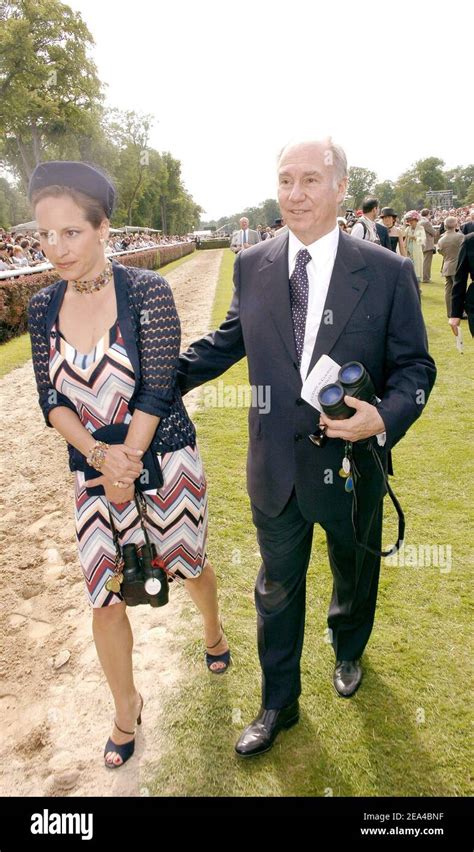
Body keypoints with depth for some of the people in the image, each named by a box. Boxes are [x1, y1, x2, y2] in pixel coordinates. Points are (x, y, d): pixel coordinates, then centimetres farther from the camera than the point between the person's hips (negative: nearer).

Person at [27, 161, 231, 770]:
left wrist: (126, 461, -14)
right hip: (92, 470, 3)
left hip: (164, 461, -3)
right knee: (105, 598, 9)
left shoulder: (147, 291, -13)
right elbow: (51, 399, -2)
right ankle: (126, 706, 34)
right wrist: (101, 455, -17)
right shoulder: (44, 307, -1)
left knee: (187, 564, 18)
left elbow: (158, 390, -14)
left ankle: (212, 630, 54)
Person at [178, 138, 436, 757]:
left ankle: (348, 651, 58)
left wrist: (385, 417, -26)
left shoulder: (388, 272, -11)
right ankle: (278, 705, 41)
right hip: (275, 470, 2)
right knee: (277, 591, 17)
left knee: (354, 577, 24)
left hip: (352, 467, -1)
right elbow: (228, 342, 11)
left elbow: (415, 365, -7)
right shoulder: (253, 266, -3)